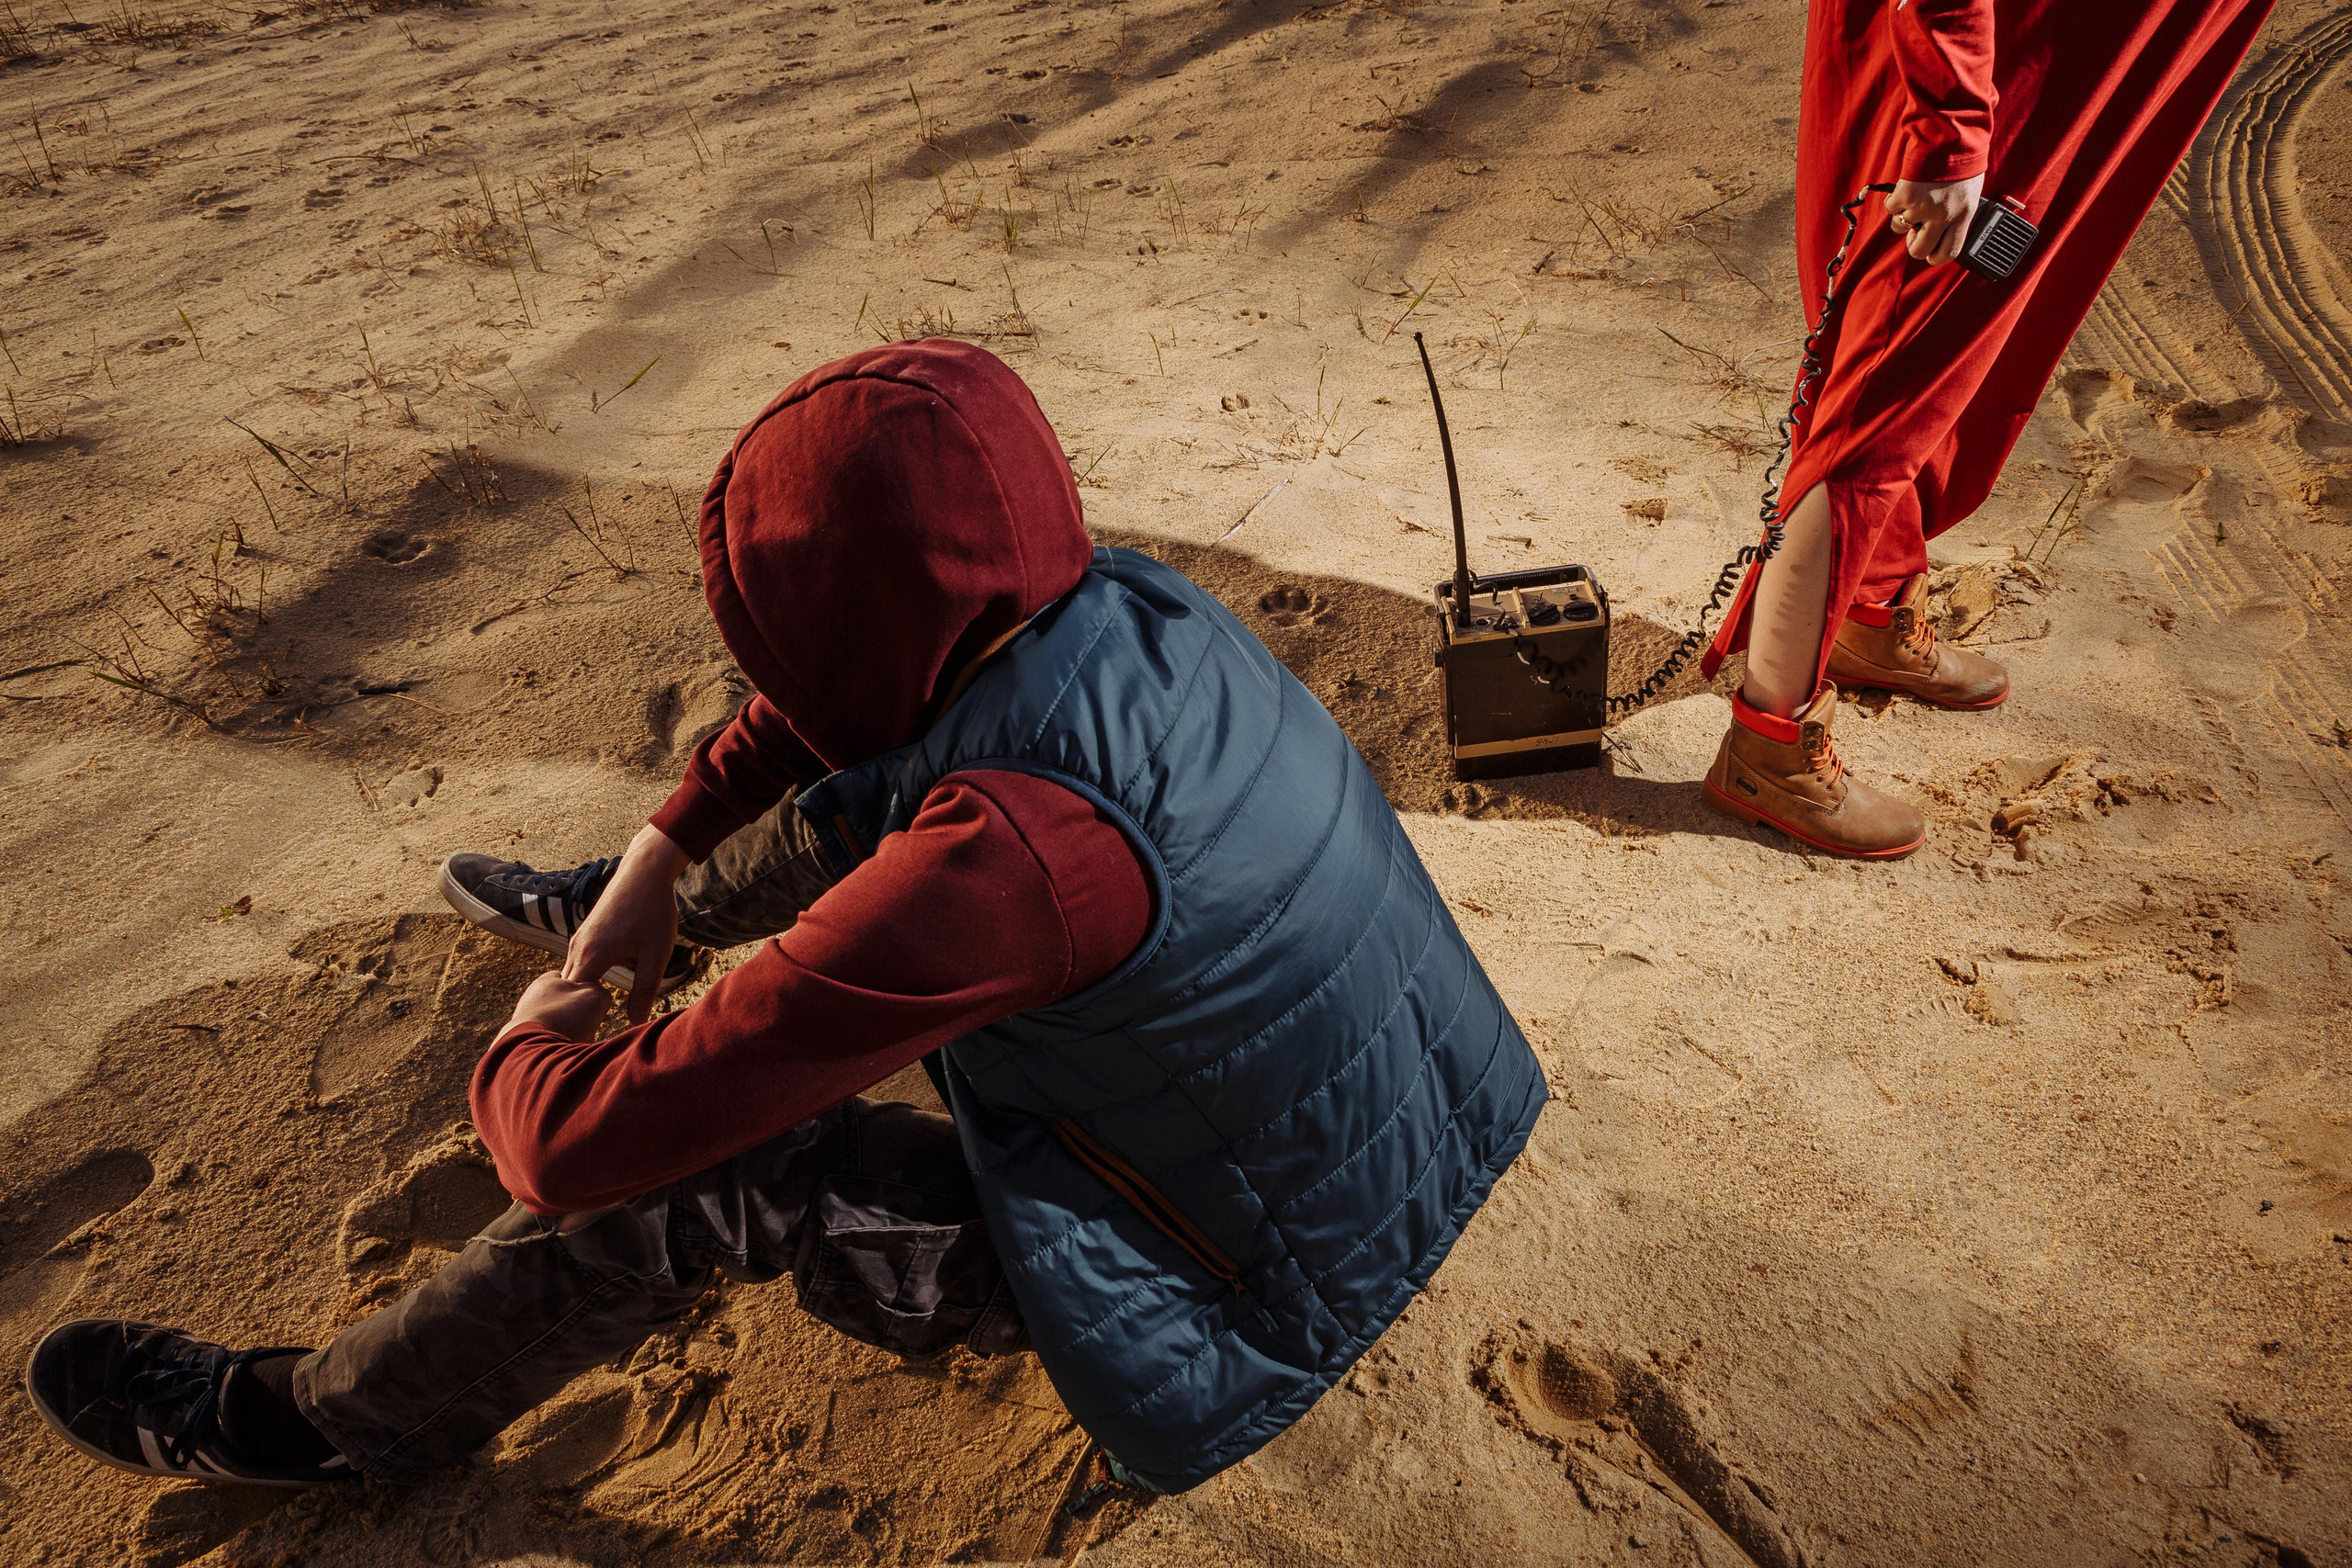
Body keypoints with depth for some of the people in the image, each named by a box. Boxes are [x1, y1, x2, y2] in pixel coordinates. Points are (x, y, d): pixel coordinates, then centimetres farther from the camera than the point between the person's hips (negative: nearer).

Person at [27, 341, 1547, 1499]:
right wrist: (660, 858, 3)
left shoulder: (1002, 853, -39)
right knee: (845, 819, 11)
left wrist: (526, 1054, -8)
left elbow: (583, 1147, -30)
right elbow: (844, 707, 7)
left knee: (695, 1163, -14)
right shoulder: (1123, 598, -13)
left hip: (1246, 1305, -7)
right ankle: (603, 915, 40)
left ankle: (321, 1418, 15)